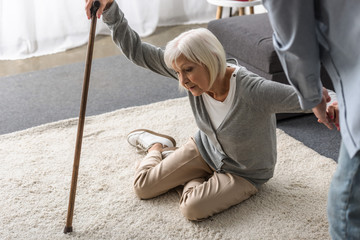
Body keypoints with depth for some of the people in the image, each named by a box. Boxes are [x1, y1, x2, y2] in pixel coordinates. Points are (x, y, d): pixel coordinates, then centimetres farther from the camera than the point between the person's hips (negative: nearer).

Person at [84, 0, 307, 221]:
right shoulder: (194, 74, -22)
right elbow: (136, 50, -19)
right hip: (206, 148, 4)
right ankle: (156, 145, 36)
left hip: (244, 173, -4)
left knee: (193, 208, -24)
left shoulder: (252, 91, -40)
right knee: (143, 186, 4)